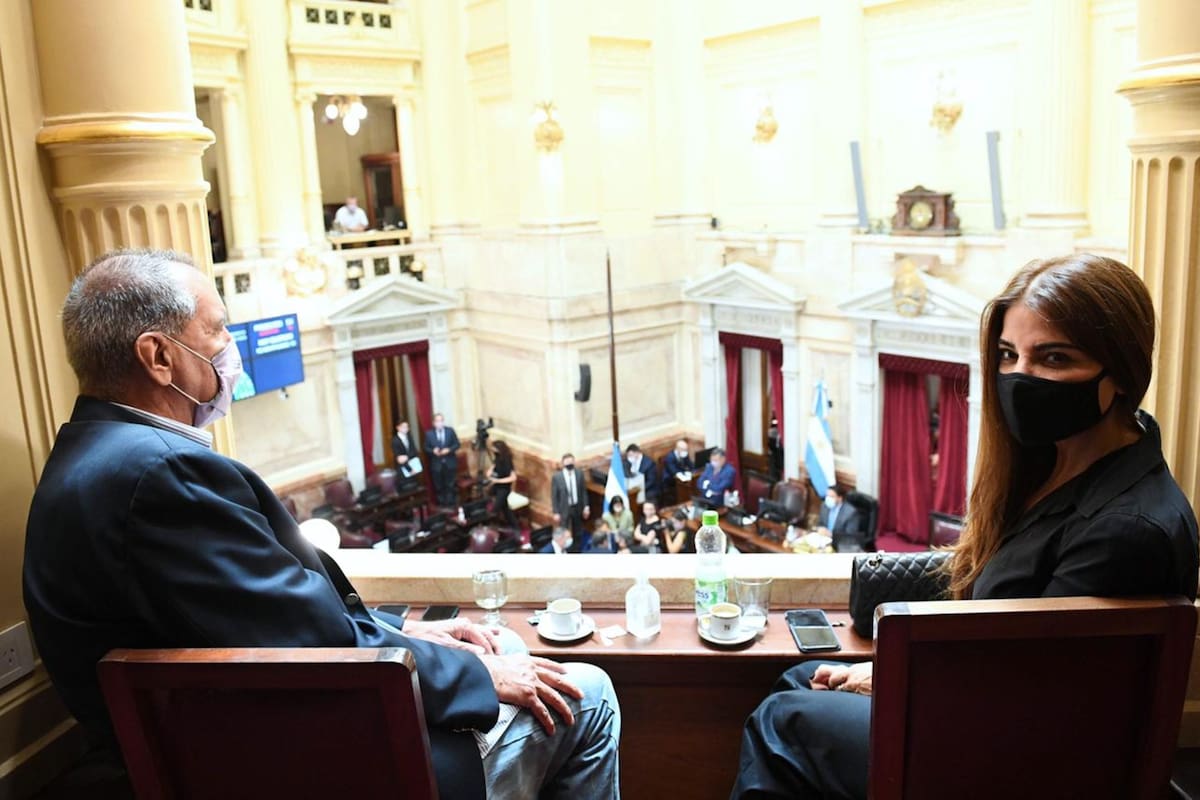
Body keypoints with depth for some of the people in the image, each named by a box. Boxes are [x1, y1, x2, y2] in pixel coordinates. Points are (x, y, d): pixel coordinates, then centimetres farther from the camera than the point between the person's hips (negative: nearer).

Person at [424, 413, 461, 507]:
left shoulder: (450, 430, -1)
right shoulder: (429, 433, -3)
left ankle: (451, 503, 22)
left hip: (450, 463, 1)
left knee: (450, 484, 10)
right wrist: (433, 451, -21)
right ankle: (442, 503, 18)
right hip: (436, 463, -1)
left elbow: (457, 444, 0)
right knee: (439, 485, 6)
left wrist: (449, 450, -18)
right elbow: (426, 448, -1)